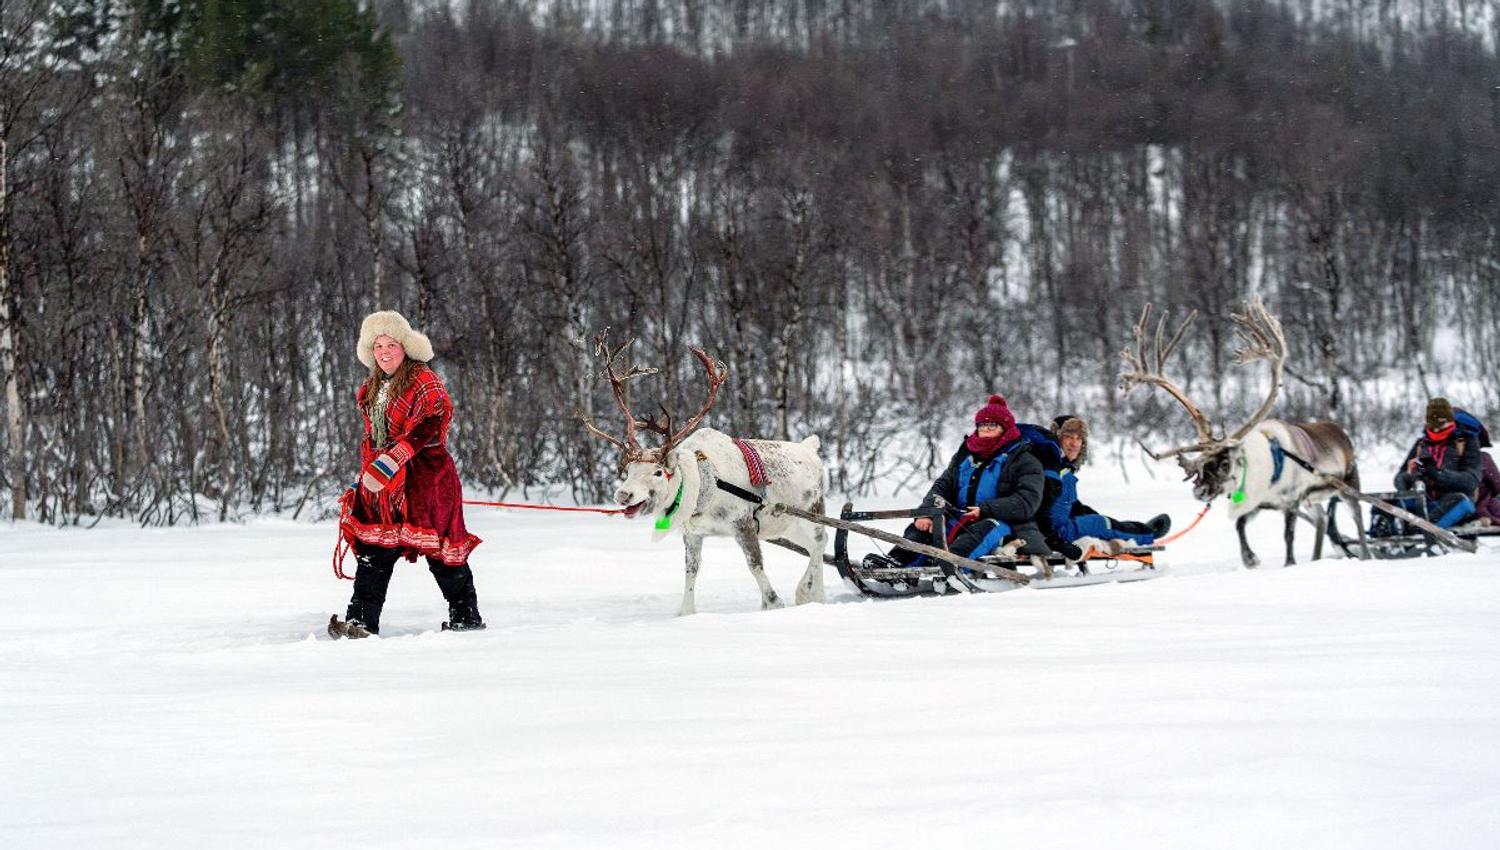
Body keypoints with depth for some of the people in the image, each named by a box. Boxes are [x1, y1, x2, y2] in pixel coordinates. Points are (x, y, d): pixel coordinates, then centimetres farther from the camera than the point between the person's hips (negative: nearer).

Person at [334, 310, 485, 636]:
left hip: (424, 476, -7)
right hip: (381, 484, 7)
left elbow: (426, 429, -19)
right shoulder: (371, 391, 19)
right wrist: (367, 475, 21)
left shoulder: (424, 382, -7)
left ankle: (467, 618, 8)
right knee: (374, 549, -3)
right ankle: (361, 621, -8)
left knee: (438, 548, -4)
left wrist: (389, 464, -26)